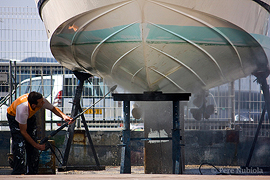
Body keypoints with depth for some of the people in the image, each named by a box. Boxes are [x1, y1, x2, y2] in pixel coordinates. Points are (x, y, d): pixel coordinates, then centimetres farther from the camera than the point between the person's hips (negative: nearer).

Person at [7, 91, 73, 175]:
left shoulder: (42, 101, -31)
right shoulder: (22, 109, -44)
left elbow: (53, 108, -8)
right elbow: (23, 131, -31)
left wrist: (63, 116, -29)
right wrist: (37, 145, -26)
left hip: (30, 117, 5)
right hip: (14, 117, -5)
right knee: (19, 144, -22)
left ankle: (32, 172, 5)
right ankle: (18, 173, -19)